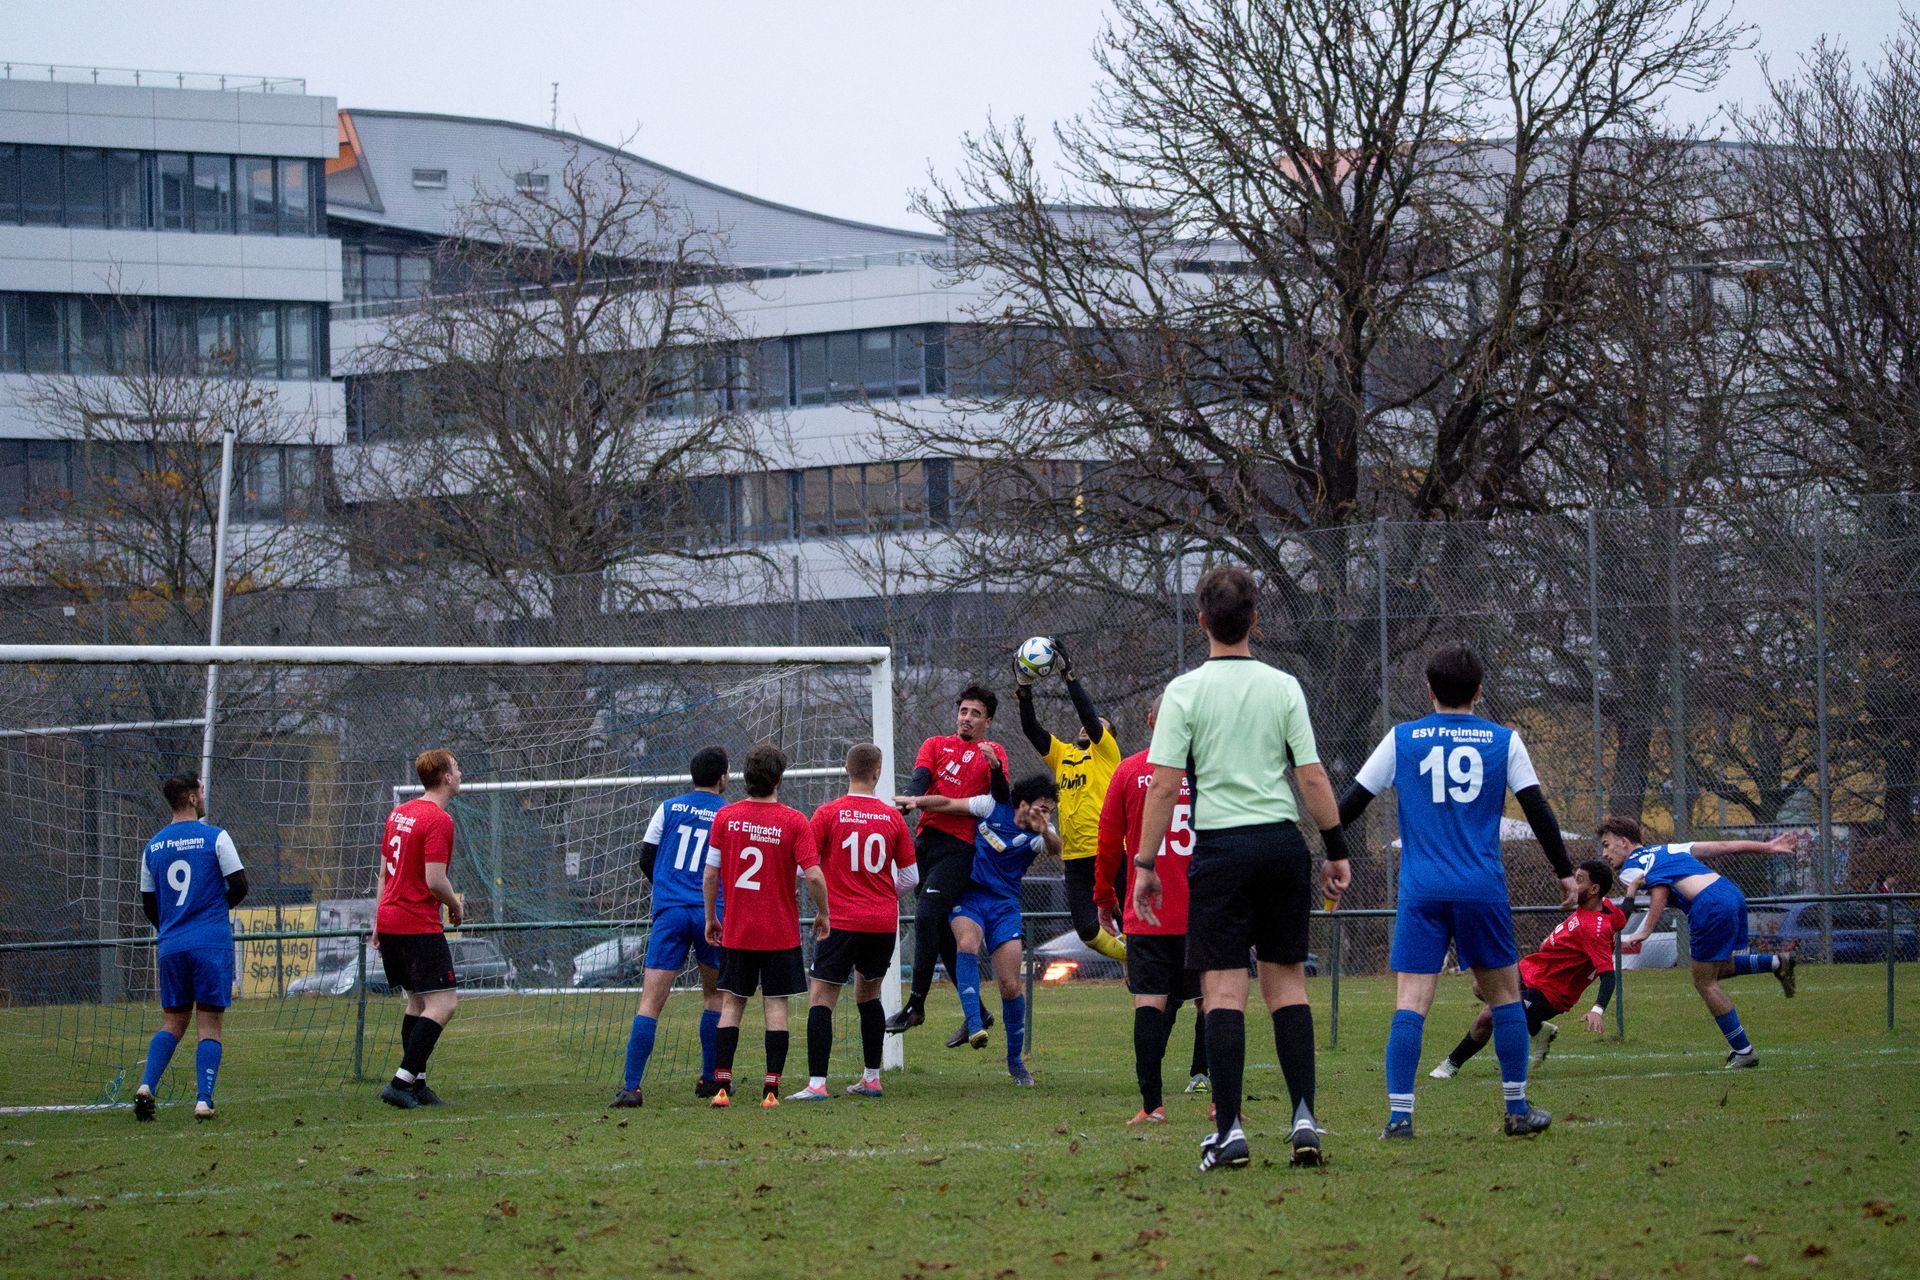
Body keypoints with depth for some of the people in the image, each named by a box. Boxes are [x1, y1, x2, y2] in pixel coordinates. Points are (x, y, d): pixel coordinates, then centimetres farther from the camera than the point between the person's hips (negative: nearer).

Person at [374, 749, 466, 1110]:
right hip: (419, 924, -9)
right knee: (443, 1004, -9)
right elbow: (435, 881, -19)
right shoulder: (438, 820, -14)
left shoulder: (399, 813, 13)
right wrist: (455, 905, 0)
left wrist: (379, 924, 22)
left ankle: (416, 1084, 13)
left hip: (389, 919, 9)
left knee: (417, 1000, 16)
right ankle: (402, 1081, -17)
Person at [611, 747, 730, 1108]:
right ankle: (709, 1079, 24)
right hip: (712, 913, 0)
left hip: (670, 913, 0)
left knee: (650, 1001, -7)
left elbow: (645, 859, 10)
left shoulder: (669, 809, 8)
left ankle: (631, 1086, -18)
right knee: (714, 994, 22)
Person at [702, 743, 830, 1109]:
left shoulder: (725, 817, -3)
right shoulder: (794, 821, -10)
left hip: (736, 931, 2)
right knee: (776, 1006, 3)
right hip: (781, 933, -2)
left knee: (731, 1005, 7)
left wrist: (710, 918, 13)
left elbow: (710, 875, 0)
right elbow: (813, 875, -14)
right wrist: (823, 915, 3)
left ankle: (721, 1085, -1)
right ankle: (771, 1089, -1)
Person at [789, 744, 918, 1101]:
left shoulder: (828, 813, -7)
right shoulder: (892, 817, 3)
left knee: (821, 999, -5)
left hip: (842, 921, -4)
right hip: (884, 923, 4)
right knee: (868, 995, 21)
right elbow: (911, 877, 8)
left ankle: (817, 1083, -16)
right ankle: (871, 1078, 24)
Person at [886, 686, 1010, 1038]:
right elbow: (920, 778, 0)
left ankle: (916, 1003, -15)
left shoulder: (993, 752, 9)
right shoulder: (936, 745, 18)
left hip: (958, 846, -5)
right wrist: (911, 800, -22)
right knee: (940, 930, 5)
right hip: (926, 838, 5)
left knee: (926, 916, -19)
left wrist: (995, 768, -23)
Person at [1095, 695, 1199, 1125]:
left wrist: (1103, 898, 17)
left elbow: (1109, 841, 5)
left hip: (1147, 914, -1)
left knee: (1150, 1004, -1)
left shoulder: (1129, 772, 0)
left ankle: (1152, 1105, -8)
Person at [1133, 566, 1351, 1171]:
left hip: (1221, 848, -3)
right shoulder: (1283, 687, 3)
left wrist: (1146, 863, -2)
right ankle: (1304, 1119, 3)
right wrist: (1336, 852, 10)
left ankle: (1229, 1132, -6)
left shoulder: (1185, 691, -3)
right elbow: (1313, 777, 2)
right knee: (1287, 980, 9)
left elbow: (1164, 786, -7)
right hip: (1283, 843, 3)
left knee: (1223, 987, -2)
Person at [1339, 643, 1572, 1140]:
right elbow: (1537, 809, 5)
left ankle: (1399, 1114, -15)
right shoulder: (1504, 741, 6)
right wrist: (1565, 872, 15)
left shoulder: (1401, 739, 6)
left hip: (1421, 893, 0)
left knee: (1411, 1002, -5)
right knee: (1504, 993, 14)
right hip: (1483, 889, 0)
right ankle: (1518, 1110, 17)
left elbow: (1354, 800, 9)